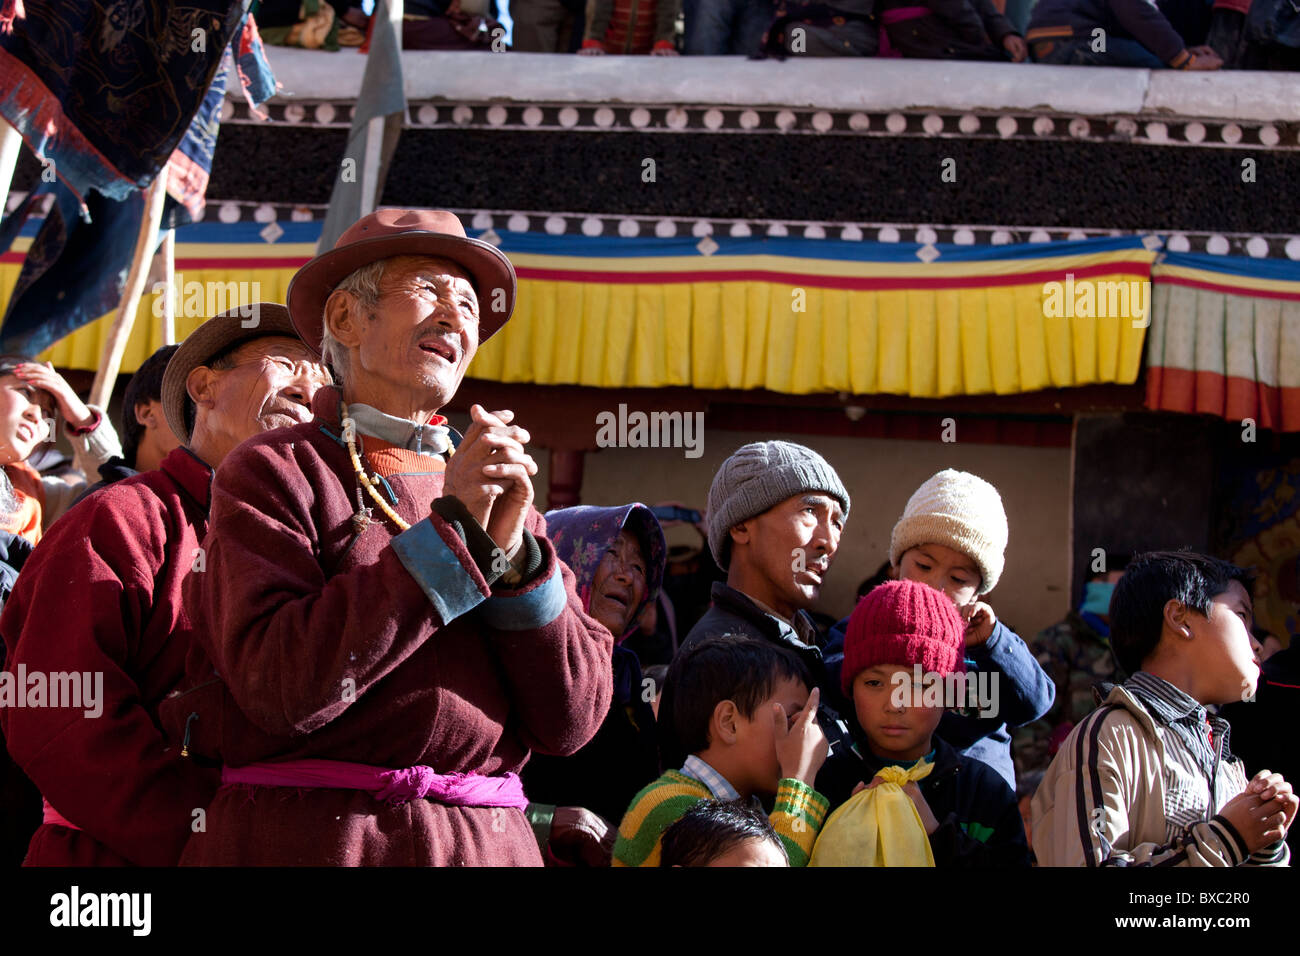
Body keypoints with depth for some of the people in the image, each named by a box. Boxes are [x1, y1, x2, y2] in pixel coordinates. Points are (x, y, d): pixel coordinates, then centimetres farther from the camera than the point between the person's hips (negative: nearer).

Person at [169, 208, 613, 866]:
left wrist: (511, 549, -10)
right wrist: (451, 531, -14)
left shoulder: (502, 496, 11)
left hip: (491, 840, 4)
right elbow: (281, 688, -16)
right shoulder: (272, 472, -1)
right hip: (307, 837, -4)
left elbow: (571, 722, 3)